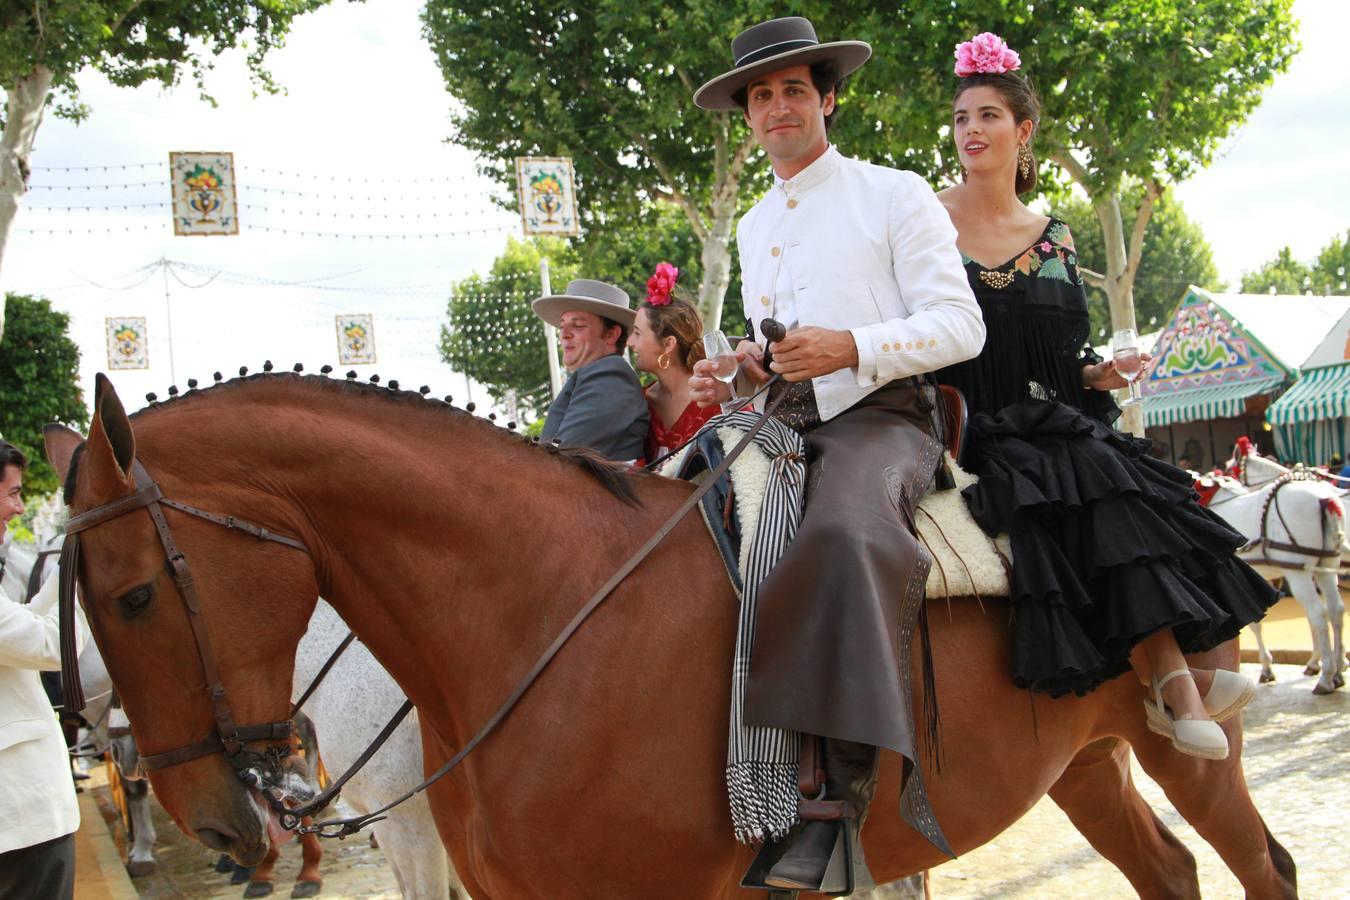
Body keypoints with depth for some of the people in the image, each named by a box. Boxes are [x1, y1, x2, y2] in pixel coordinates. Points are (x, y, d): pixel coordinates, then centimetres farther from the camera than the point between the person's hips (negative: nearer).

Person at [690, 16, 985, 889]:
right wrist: (738, 372, 9)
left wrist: (850, 347, -19)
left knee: (846, 533, -38)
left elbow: (961, 325, -5)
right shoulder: (753, 228, 23)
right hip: (781, 424, 7)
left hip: (879, 416, -7)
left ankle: (849, 780, -40)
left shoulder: (895, 195, 3)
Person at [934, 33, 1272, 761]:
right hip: (973, 431, -4)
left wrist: (1098, 374, -2)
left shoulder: (1053, 239, 15)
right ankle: (1171, 679, -29)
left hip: (1053, 426, 4)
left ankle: (1169, 682, -29)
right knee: (1095, 492, -28)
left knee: (1119, 483, -25)